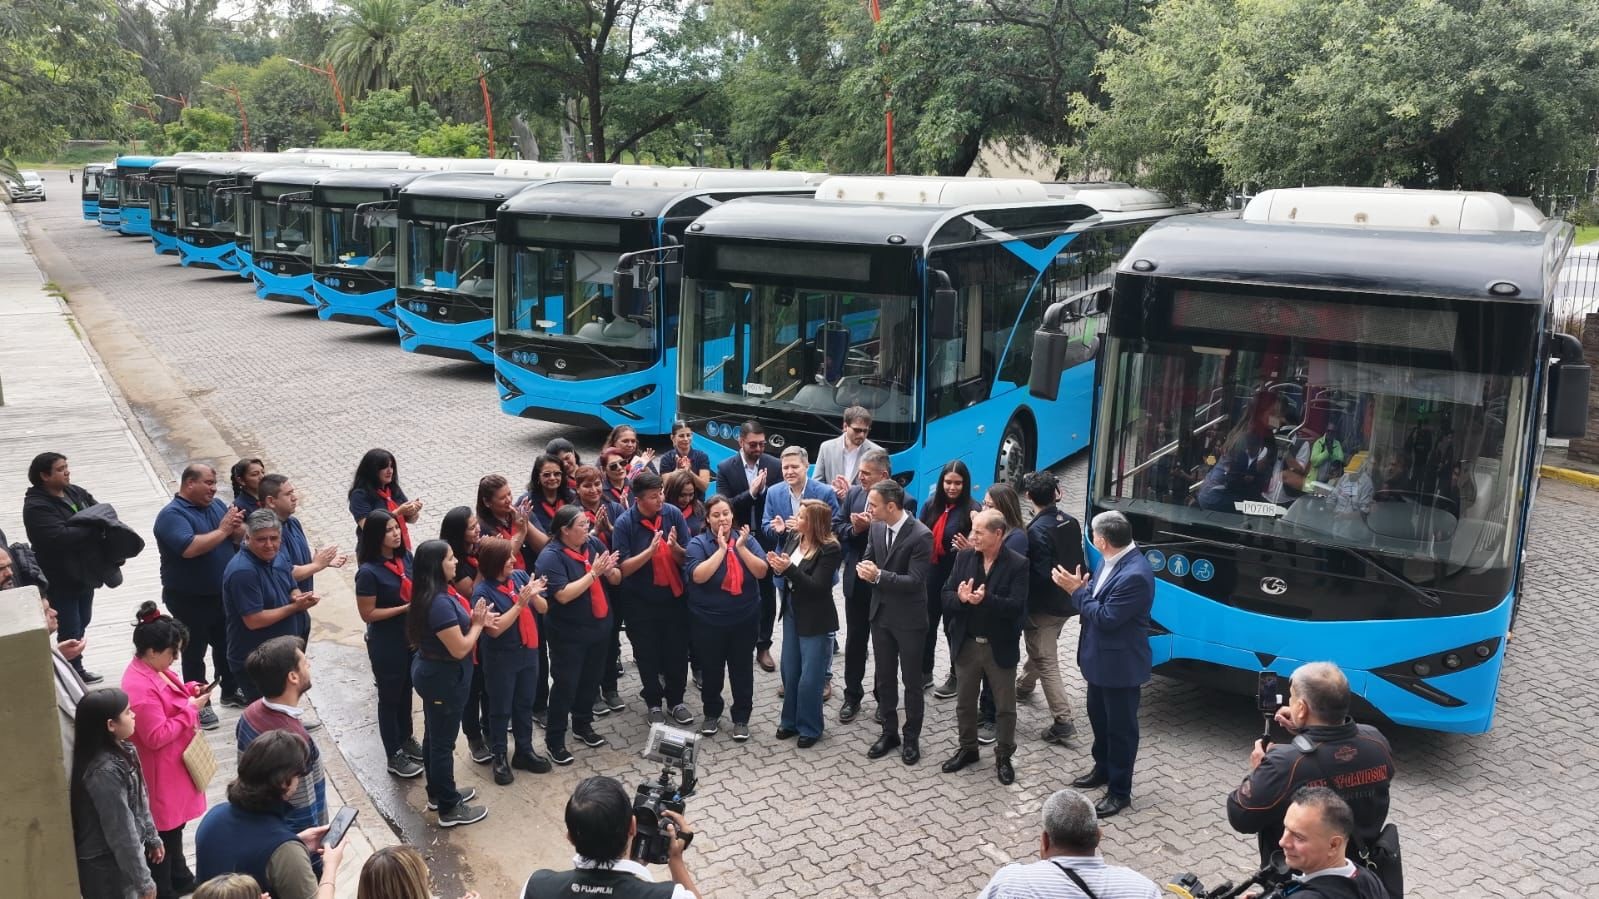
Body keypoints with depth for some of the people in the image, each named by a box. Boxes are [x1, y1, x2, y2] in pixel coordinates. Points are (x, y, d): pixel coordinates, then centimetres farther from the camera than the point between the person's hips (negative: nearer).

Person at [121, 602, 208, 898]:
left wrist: (190, 691, 0)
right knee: (162, 831, 5)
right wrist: (190, 709, -24)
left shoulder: (155, 670, 0)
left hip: (173, 765, 10)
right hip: (159, 772, -10)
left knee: (175, 822, 24)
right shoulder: (141, 689, -30)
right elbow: (156, 737, -28)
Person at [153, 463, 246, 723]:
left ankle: (231, 691, 37)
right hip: (190, 600, -7)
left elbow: (241, 535, 4)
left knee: (226, 645, 20)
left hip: (222, 594, 7)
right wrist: (222, 530, -24)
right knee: (194, 652, 7)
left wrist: (237, 527, -19)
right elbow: (190, 548, -33)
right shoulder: (172, 515, -18)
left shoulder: (216, 505, 4)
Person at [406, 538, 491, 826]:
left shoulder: (435, 594, 1)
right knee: (443, 742, 3)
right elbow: (460, 649, -25)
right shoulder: (440, 603, -29)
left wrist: (473, 619, -7)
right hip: (444, 678, -10)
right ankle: (449, 809, 16)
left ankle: (438, 792, 39)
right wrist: (478, 624, -11)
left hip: (433, 672, 10)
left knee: (434, 736, 22)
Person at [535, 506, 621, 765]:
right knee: (565, 685, 2)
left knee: (591, 681, 19)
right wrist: (593, 573, -26)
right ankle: (554, 739, 15)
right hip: (568, 635, -6)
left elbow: (617, 579, 4)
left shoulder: (594, 544, -2)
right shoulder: (551, 557, -18)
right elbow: (563, 595, -27)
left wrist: (609, 570, -19)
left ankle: (583, 725, 38)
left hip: (599, 628, 6)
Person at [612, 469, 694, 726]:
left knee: (677, 652, 12)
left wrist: (675, 548, -27)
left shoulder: (673, 514, -11)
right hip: (640, 601, -2)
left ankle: (675, 700, 32)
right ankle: (654, 703, 32)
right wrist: (650, 550, -29)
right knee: (648, 655, 13)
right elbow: (623, 568, -18)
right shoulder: (624, 523, -16)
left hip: (674, 596, 2)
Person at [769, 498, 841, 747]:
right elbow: (786, 573, 2)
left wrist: (789, 568, -32)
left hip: (815, 620, -6)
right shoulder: (794, 537, -4)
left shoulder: (830, 549, -21)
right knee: (789, 672, 17)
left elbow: (817, 586, -24)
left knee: (809, 679, 4)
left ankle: (809, 727, 22)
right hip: (792, 612, 6)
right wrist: (777, 565, -20)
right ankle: (790, 720, 34)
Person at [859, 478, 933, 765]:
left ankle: (912, 737, 23)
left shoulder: (921, 535, -21)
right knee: (884, 678, 15)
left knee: (912, 681, 9)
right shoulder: (877, 527, 0)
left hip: (909, 618, -6)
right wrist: (864, 568, -15)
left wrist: (879, 575, -28)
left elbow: (915, 581, -23)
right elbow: (867, 560, 9)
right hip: (881, 614, 6)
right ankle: (889, 732, 30)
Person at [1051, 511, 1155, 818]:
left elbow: (1106, 618, -28)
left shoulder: (1135, 575, -30)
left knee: (1121, 727, 7)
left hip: (1120, 664, -9)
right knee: (1099, 717, 25)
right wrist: (1077, 587, -12)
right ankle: (1103, 768, 45)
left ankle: (1119, 791, 21)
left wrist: (1078, 590, -21)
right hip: (1101, 658, 10)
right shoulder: (1110, 560, 0)